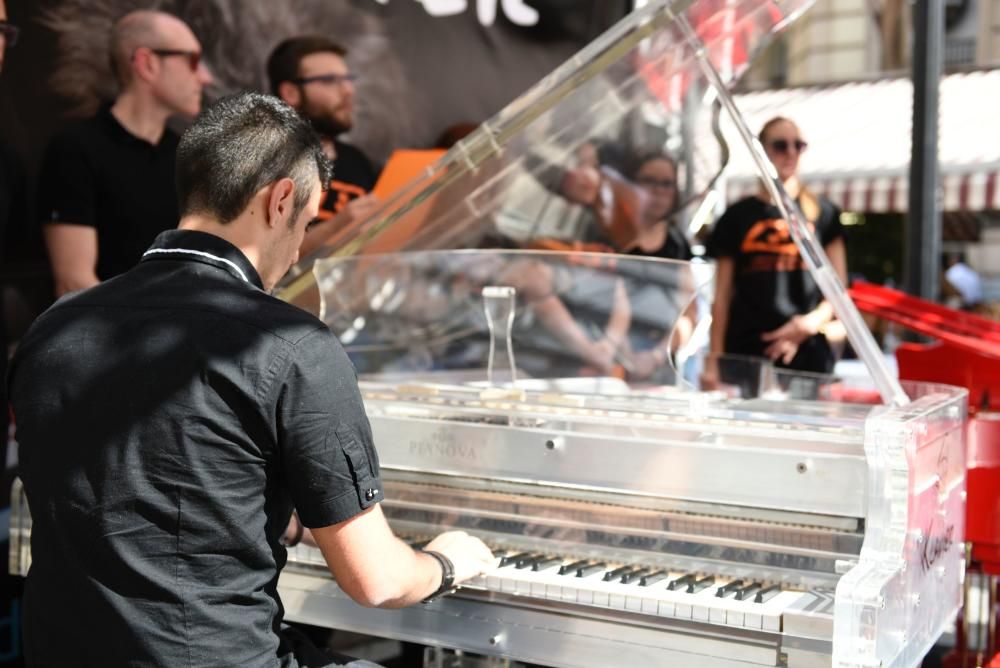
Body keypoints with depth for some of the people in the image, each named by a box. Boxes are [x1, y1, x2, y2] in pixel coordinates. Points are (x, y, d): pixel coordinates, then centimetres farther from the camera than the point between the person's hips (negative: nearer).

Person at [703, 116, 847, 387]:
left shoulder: (822, 214, 11)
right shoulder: (737, 216, 11)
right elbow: (722, 297, 9)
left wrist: (809, 324, -9)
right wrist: (713, 360, 2)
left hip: (807, 354, 0)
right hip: (744, 353, 0)